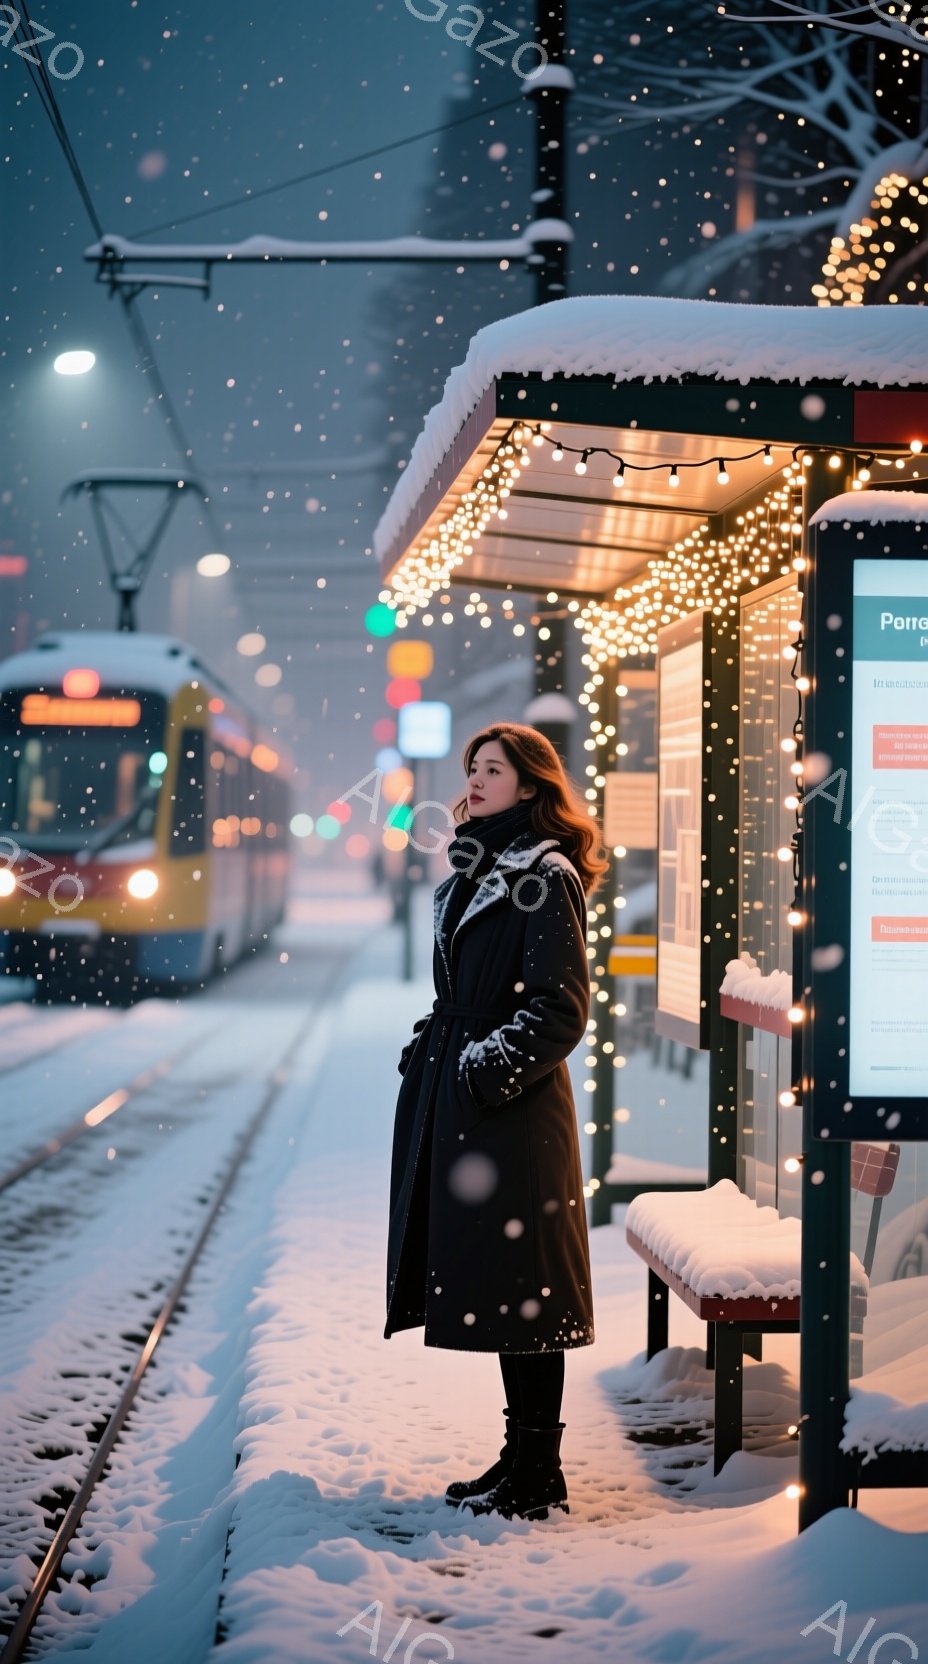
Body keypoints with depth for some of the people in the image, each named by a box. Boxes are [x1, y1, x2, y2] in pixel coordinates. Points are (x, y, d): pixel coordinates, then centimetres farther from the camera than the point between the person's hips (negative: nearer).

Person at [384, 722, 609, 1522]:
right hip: (456, 1109, 9)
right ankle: (521, 1459, 20)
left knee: (519, 1287, -5)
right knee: (488, 1286, 12)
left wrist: (490, 1068, -17)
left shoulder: (547, 878, -10)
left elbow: (561, 1008, -15)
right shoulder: (472, 873, 17)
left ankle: (537, 1478, 3)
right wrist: (426, 1057, 13)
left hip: (515, 1113, -9)